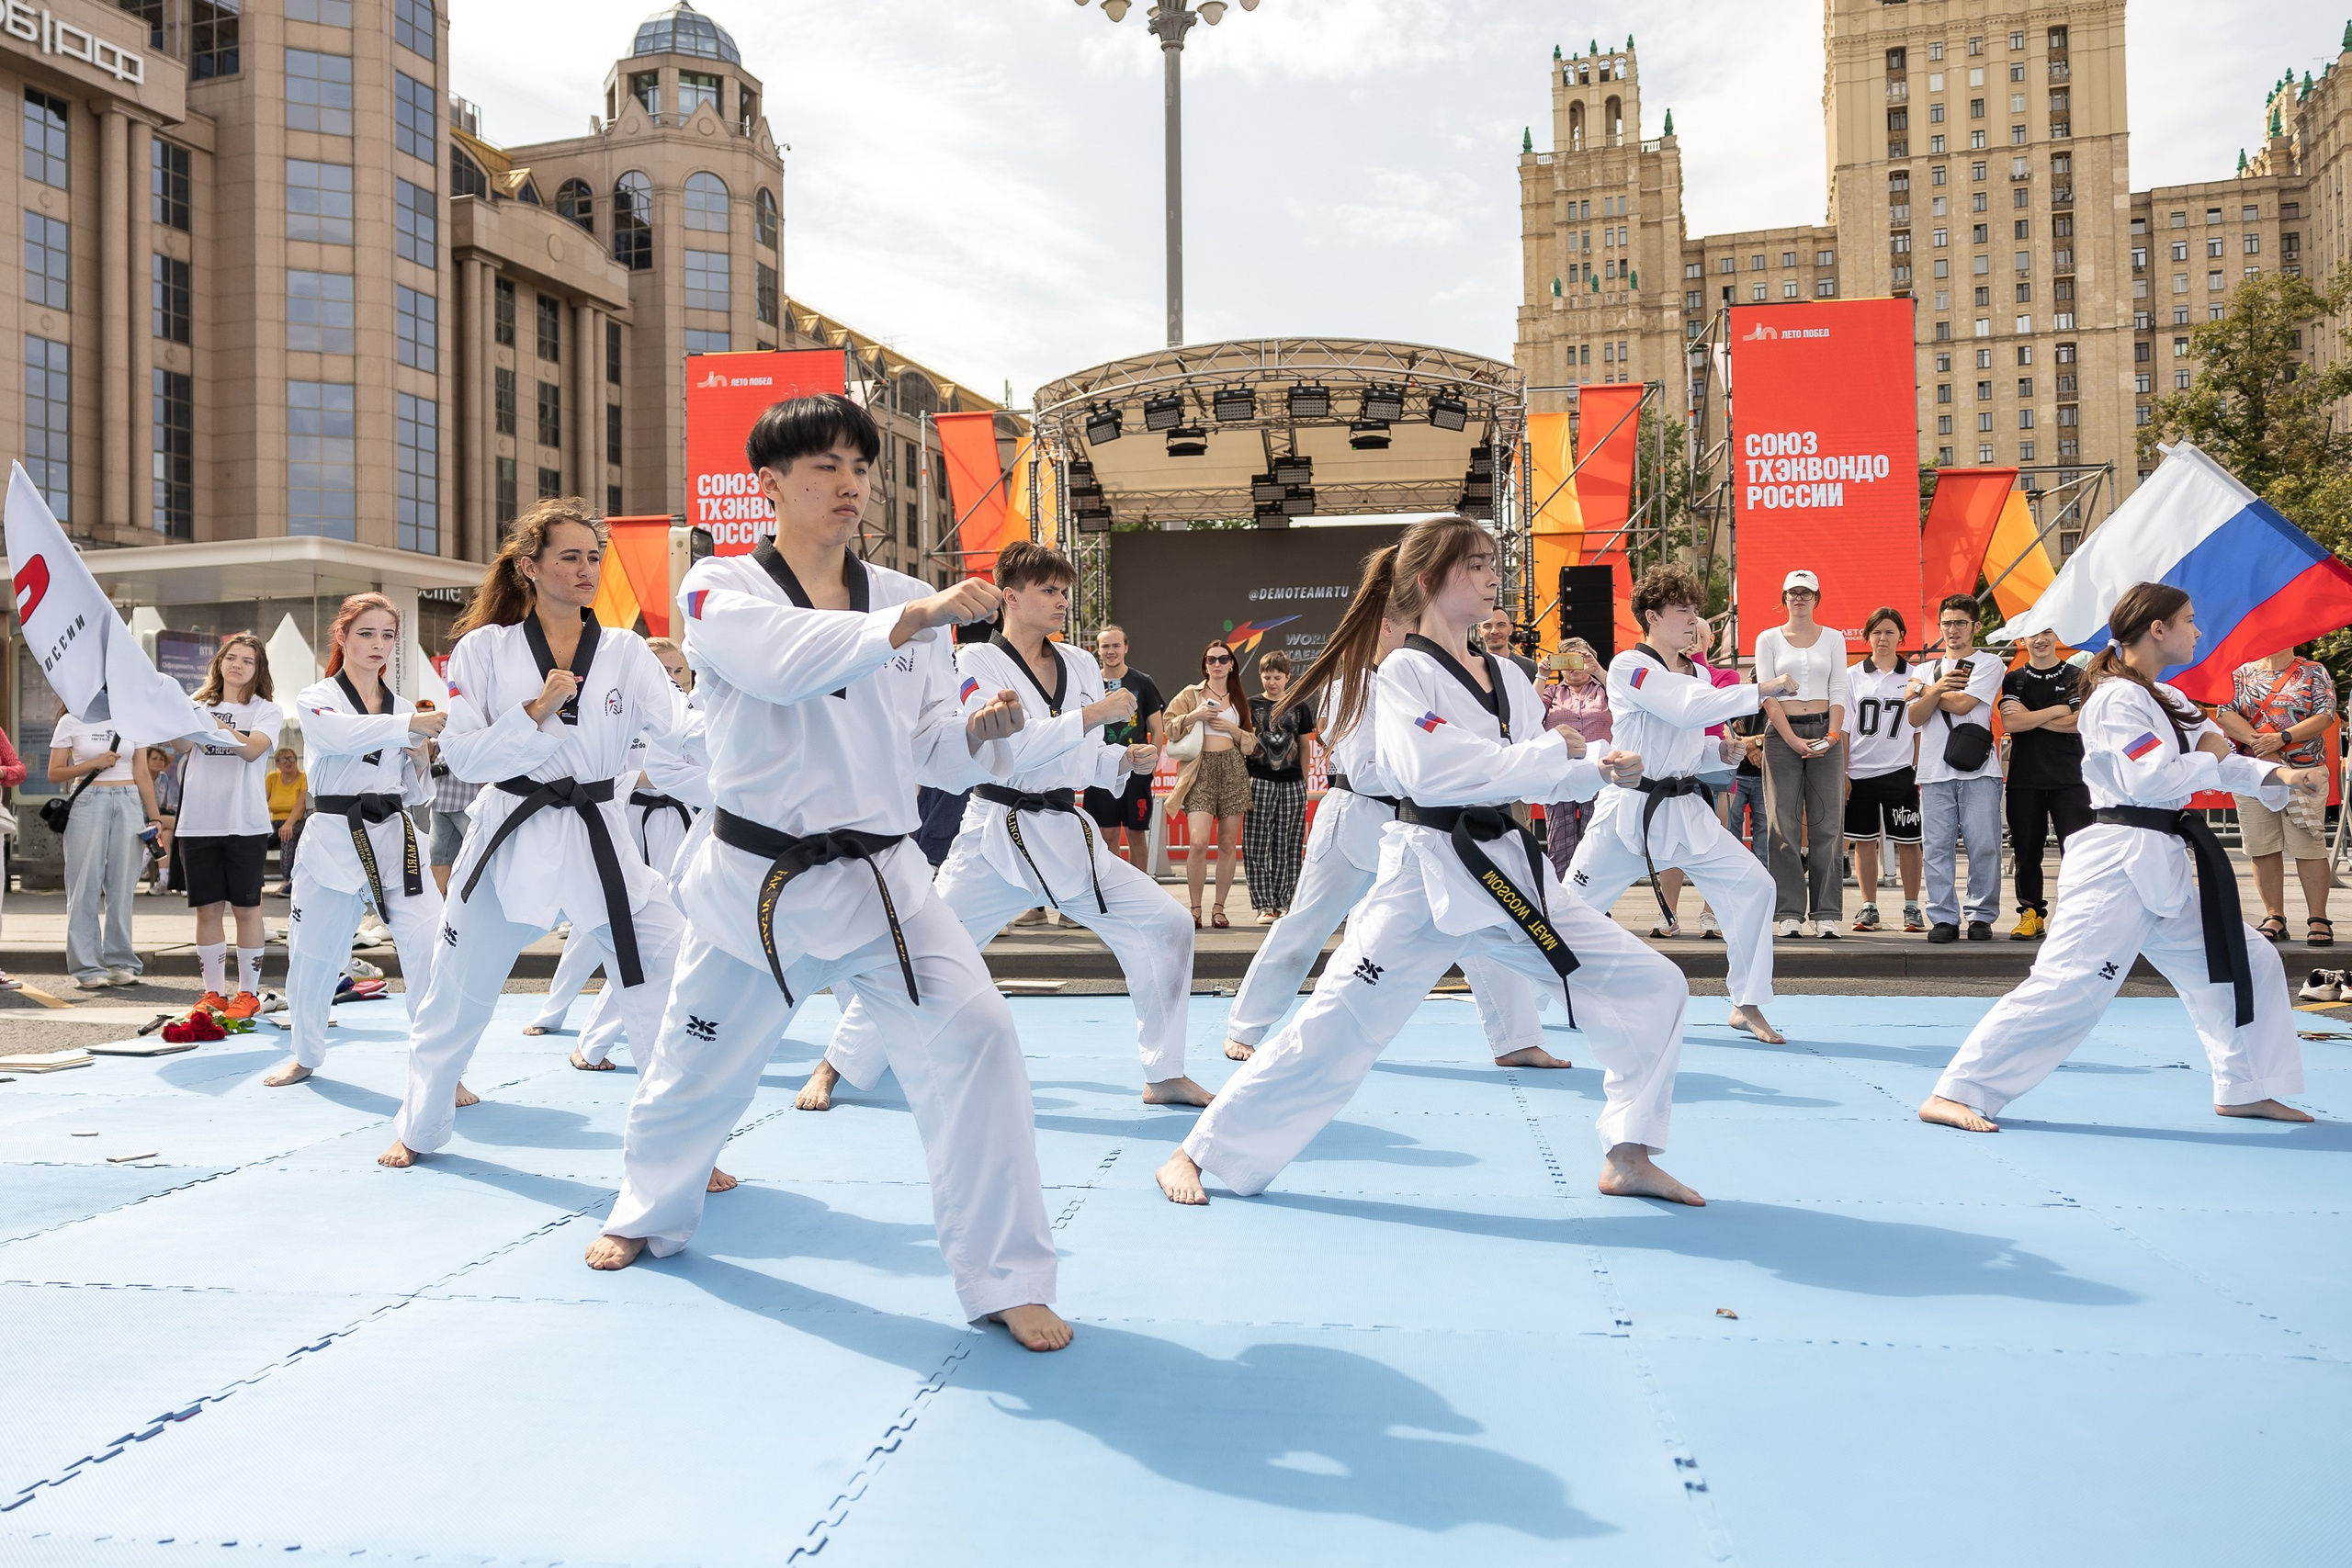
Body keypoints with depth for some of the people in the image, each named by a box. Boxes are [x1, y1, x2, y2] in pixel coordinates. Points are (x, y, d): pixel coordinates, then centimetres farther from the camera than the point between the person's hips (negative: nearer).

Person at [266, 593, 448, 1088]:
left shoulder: (403, 708, 14)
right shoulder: (315, 699, 2)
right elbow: (344, 733, -24)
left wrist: (419, 759, -4)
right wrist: (411, 725, -39)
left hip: (395, 837, 2)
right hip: (334, 839, -2)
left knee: (429, 946, -15)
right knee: (312, 958, 7)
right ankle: (307, 1055, 34)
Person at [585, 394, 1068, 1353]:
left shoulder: (909, 602, 4)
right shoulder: (721, 590, -6)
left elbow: (931, 755, 7)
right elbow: (786, 660, -29)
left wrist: (980, 730, -15)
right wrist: (912, 620, -41)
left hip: (879, 878, 1)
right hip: (754, 879, -1)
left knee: (971, 1038, -18)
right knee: (697, 1069, 17)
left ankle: (1005, 1280, -5)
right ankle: (650, 1215, 51)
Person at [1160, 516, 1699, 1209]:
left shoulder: (1506, 676, 11)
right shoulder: (1404, 671, -8)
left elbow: (1540, 779, 14)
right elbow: (1433, 770, -23)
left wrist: (1600, 771, -5)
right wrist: (1552, 753, -20)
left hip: (1511, 870, 7)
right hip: (1429, 877, -7)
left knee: (1651, 987, 3)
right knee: (1334, 1028, -6)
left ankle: (1628, 1157, 16)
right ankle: (1201, 1155, 10)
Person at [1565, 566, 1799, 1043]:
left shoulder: (1697, 674, 11)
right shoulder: (1629, 666, -12)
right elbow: (1688, 709, -27)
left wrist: (1723, 749, -1)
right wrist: (1763, 689, -25)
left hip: (1683, 809, 6)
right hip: (1628, 807, -6)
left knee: (1753, 885, -7)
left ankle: (1747, 1005, 6)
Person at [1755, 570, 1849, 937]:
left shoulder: (1833, 638, 12)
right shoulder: (1768, 639, 7)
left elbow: (1838, 693, 7)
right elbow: (1767, 694, 0)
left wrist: (1832, 735, -9)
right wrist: (1793, 739, -11)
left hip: (1825, 732, 1)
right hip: (1781, 734, -1)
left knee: (1825, 825, -1)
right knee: (1785, 826, -3)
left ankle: (1827, 913, 2)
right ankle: (1790, 912, 0)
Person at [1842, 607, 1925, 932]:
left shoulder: (1913, 676, 4)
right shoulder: (1853, 676, 6)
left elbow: (1920, 728, 6)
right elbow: (1844, 728, 6)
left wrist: (1919, 770, 1)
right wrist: (1842, 772, 1)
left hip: (1899, 771, -1)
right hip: (1860, 771, 1)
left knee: (1907, 840, 1)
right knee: (1864, 840, 5)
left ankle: (1912, 908, 11)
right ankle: (1869, 908, 14)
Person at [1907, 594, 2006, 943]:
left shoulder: (1989, 664, 7)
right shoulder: (1927, 671, 20)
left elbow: (1963, 703, -8)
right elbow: (1914, 717, 8)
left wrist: (1921, 690, 4)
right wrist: (1936, 689, -8)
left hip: (1978, 770, -3)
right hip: (1935, 771, 3)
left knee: (1983, 845, -5)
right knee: (1937, 847, -1)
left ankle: (1981, 915, 5)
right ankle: (1943, 917, 4)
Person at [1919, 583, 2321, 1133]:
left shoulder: (2167, 701, 18)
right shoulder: (2117, 698, -11)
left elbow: (2224, 764, 17)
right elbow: (2149, 780, -21)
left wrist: (2283, 775, 0)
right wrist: (2208, 757, -4)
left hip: (2162, 871, 10)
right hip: (2119, 864, -10)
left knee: (2247, 963, 16)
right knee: (2066, 985, -15)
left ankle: (2245, 1090, 29)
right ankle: (1952, 1094, -15)